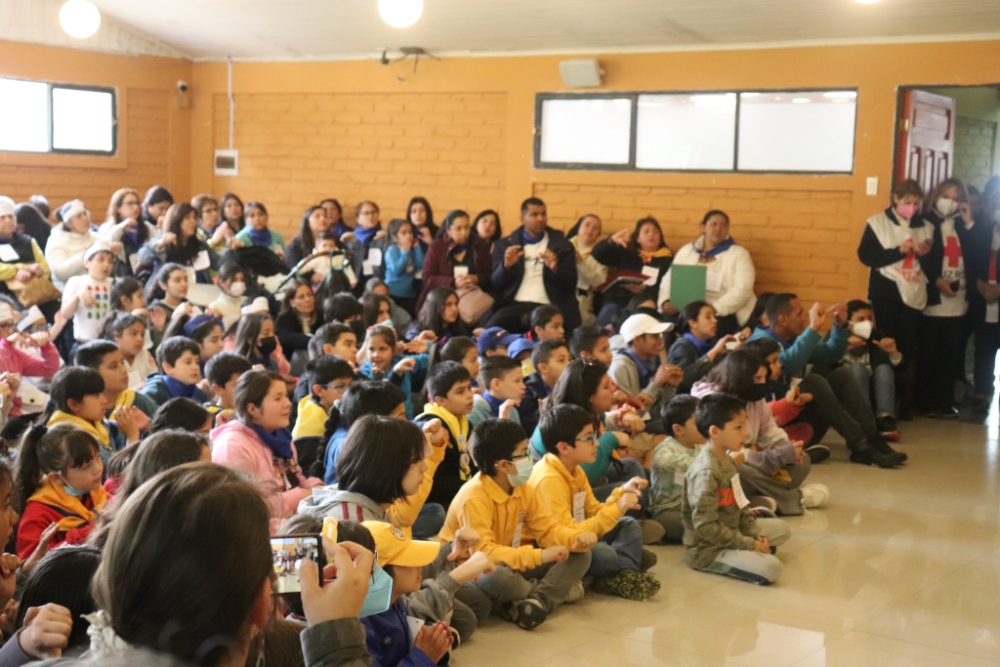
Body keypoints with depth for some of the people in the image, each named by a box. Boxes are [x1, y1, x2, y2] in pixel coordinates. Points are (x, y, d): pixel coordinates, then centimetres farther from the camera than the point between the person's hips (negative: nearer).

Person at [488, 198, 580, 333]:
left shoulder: (562, 245, 13)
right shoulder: (505, 245, 15)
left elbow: (570, 284, 8)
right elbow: (496, 285, 10)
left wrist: (555, 269, -13)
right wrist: (506, 266, -11)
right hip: (514, 306, 1)